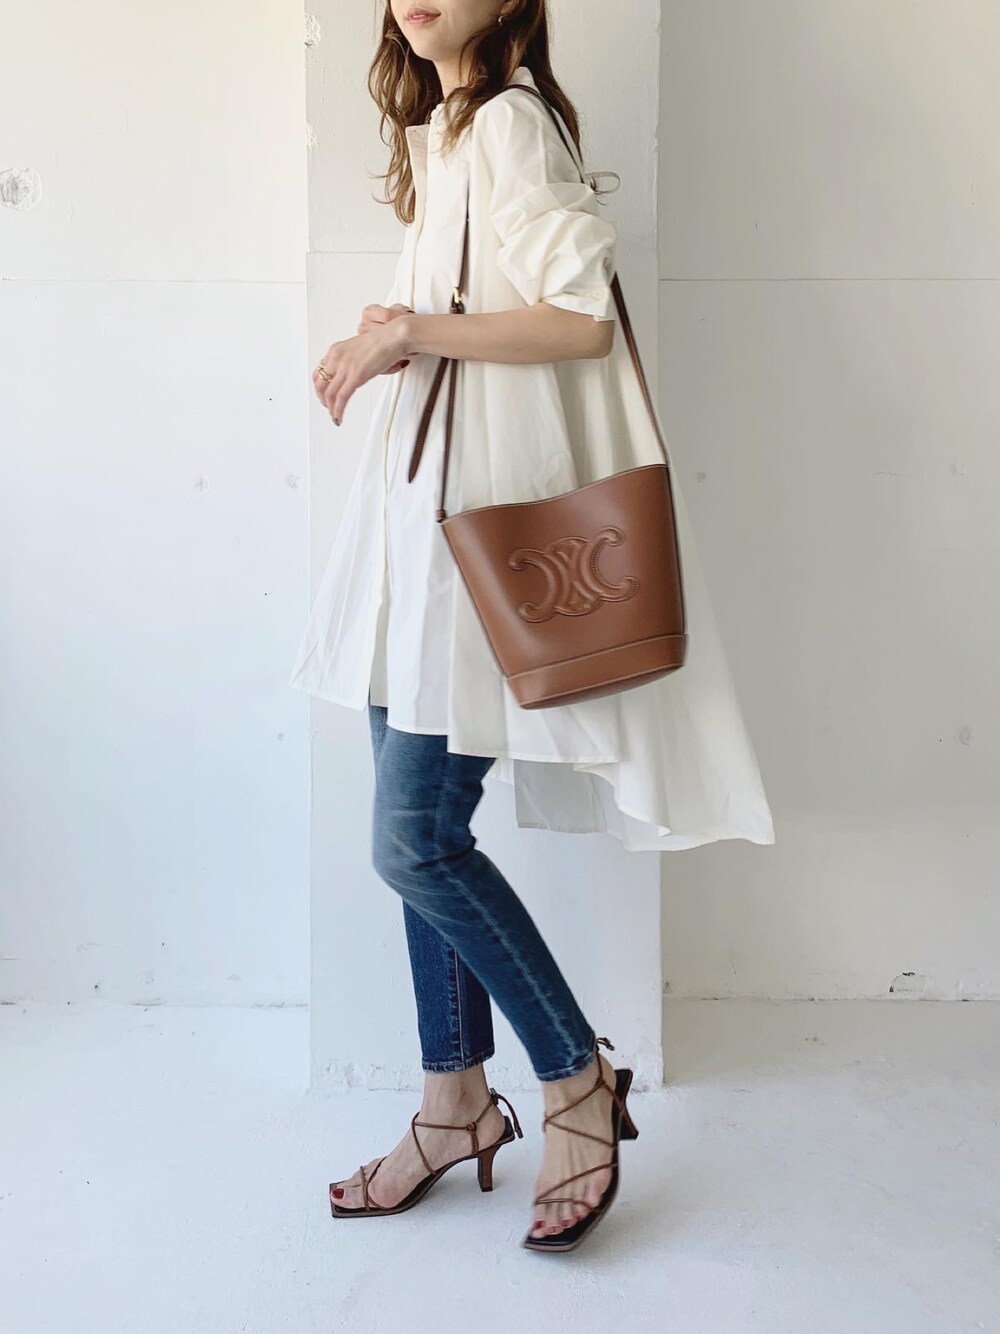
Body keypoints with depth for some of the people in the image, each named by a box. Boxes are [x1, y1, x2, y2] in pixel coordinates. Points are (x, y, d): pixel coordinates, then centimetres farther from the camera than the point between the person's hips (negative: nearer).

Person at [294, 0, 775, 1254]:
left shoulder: (514, 119, -8)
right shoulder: (438, 130, 20)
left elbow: (582, 315, -18)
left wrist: (410, 332, -14)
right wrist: (387, 340, 5)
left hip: (488, 513, -9)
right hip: (419, 500, 9)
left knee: (415, 840, -8)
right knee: (419, 832, 10)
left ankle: (579, 1081, 11)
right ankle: (455, 1102, 23)